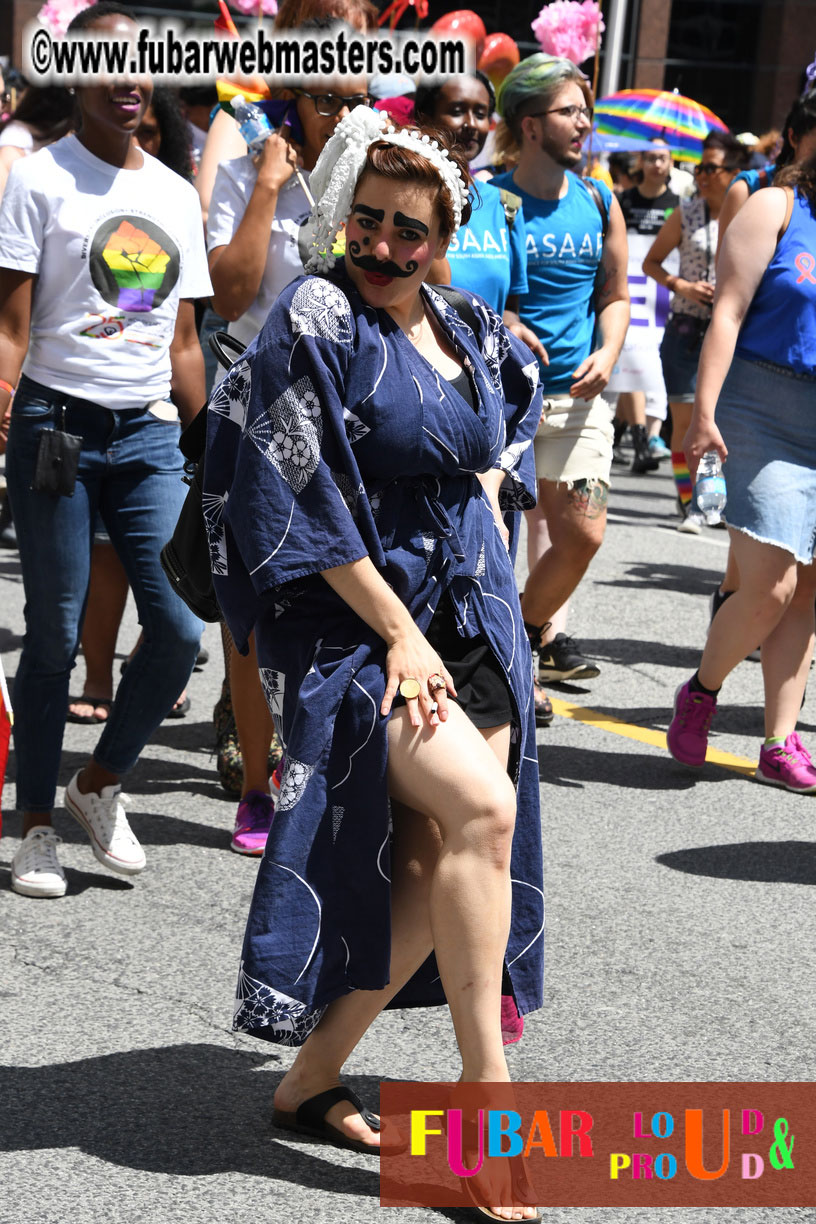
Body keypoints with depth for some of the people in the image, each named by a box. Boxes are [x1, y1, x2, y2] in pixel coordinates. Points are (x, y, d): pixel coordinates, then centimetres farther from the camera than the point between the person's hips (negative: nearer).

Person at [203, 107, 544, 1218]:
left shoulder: (471, 337, 9)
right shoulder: (316, 322, -10)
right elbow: (304, 504, -14)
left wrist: (485, 504, 9)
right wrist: (399, 633, -14)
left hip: (471, 617, 7)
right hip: (357, 623, -7)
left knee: (441, 859, -2)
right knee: (481, 804, -24)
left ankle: (310, 1080, 12)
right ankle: (486, 1086, -13)